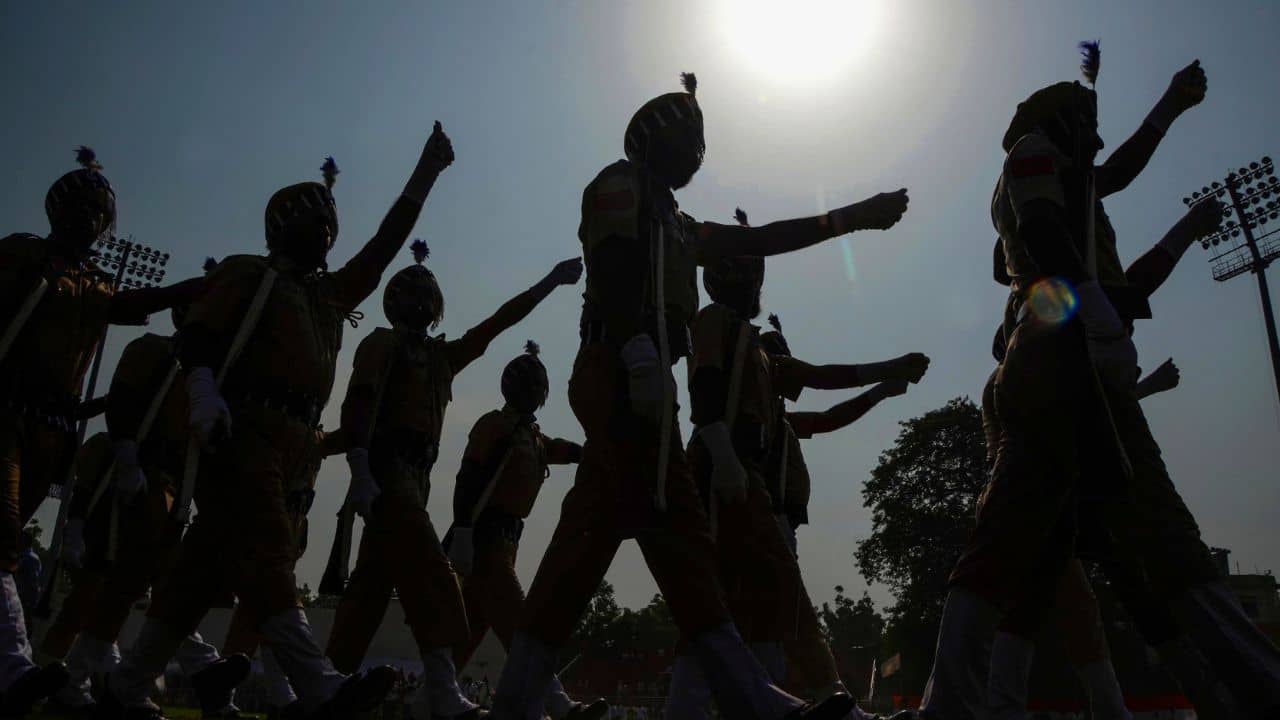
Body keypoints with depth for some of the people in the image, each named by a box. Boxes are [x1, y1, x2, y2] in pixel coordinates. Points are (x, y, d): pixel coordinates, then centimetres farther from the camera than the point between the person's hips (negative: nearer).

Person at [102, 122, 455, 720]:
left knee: (207, 562, 8)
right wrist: (203, 389, -25)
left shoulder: (331, 294, 27)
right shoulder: (247, 274, 8)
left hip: (291, 445, 7)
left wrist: (426, 171, 24)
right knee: (265, 552, -18)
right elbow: (196, 334, -5)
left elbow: (387, 241, 26)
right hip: (241, 430, -7)